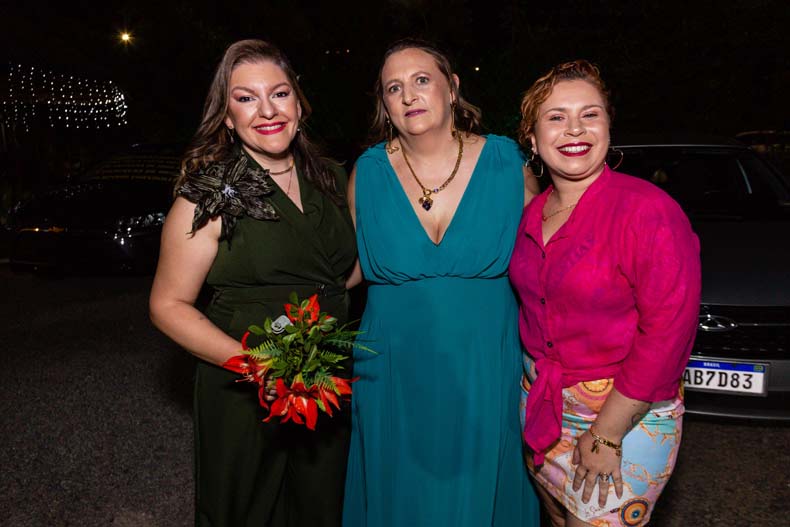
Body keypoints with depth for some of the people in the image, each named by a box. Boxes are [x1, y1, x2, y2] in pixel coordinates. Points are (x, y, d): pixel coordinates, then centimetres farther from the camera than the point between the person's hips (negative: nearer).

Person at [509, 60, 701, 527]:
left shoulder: (647, 209, -18)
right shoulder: (533, 216, 2)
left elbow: (668, 330, -21)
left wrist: (606, 433, -19)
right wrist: (535, 379, 3)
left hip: (630, 413, -6)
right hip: (541, 406, 6)